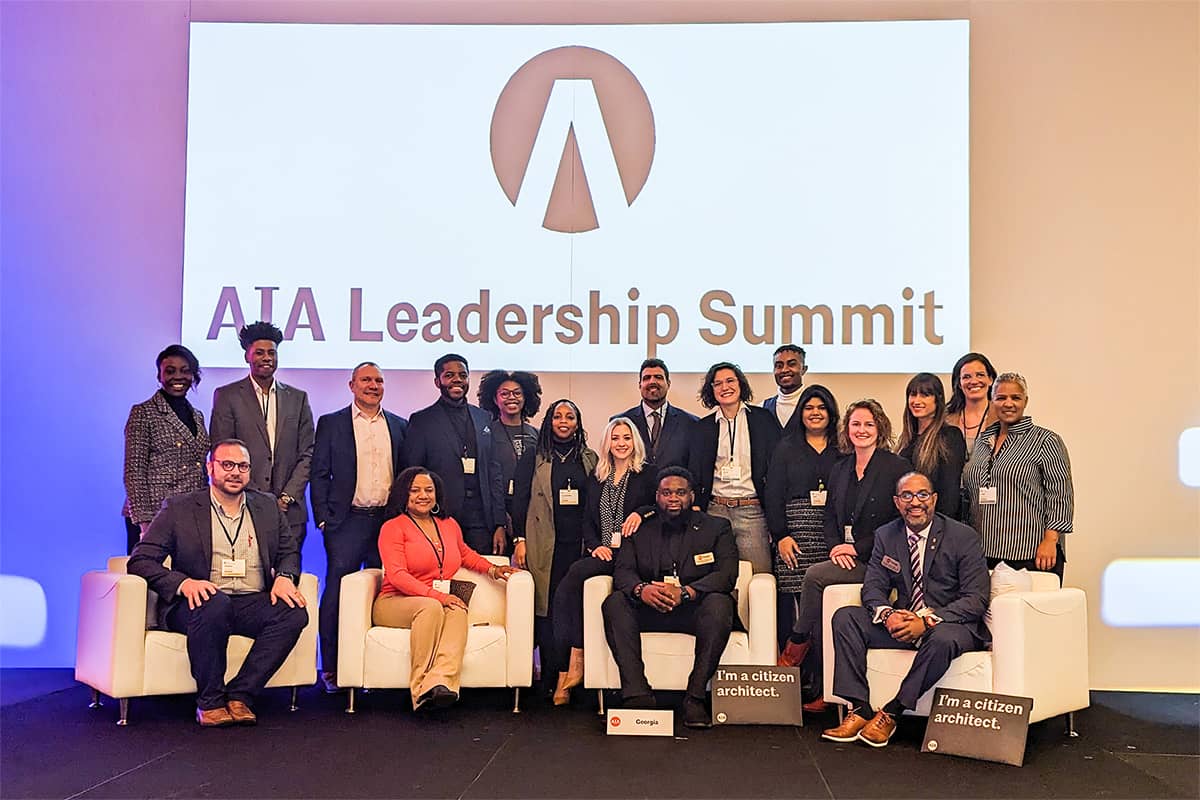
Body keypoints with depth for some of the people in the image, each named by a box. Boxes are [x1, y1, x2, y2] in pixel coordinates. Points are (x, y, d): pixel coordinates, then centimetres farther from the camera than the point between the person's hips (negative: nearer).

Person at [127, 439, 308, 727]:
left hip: (252, 604, 3)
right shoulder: (179, 509, 3)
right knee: (215, 603, -37)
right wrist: (183, 583, -21)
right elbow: (140, 561, -2)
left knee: (294, 613, -26)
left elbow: (289, 551, 20)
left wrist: (284, 577, -5)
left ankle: (239, 695, -18)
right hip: (199, 603, -3)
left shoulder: (267, 506, 14)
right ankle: (210, 702, -21)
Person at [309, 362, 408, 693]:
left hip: (389, 520, 2)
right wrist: (323, 518, -4)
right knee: (337, 591, -2)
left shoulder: (399, 426, 13)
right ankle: (330, 669, 6)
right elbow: (319, 474, 3)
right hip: (347, 520, -2)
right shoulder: (331, 424, 6)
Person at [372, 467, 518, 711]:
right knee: (431, 607, -37)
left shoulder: (449, 525, 20)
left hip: (442, 604, 4)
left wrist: (492, 569, 22)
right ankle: (420, 689, -40)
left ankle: (440, 682, -53)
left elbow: (465, 554, 41)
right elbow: (397, 575, -10)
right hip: (395, 603, -4)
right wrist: (436, 596, -21)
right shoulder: (393, 527, 2)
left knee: (457, 611, -32)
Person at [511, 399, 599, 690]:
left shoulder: (589, 459, 14)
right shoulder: (533, 459, 8)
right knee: (547, 608, -4)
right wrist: (519, 539, -3)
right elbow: (520, 500, 4)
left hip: (579, 543, 2)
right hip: (545, 544, -2)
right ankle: (550, 678, 2)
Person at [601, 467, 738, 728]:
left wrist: (685, 592, -24)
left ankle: (696, 697, -31)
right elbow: (622, 570, 2)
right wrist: (640, 589, -24)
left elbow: (727, 574, -7)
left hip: (695, 610, -2)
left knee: (719, 604, -33)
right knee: (614, 603, -25)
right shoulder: (641, 529, 15)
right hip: (649, 609, 2)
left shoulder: (717, 527, 9)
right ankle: (637, 694, -31)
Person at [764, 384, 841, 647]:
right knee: (790, 599, -8)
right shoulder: (786, 448, 11)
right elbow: (773, 495, 5)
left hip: (833, 533, 1)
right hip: (796, 527, -1)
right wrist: (780, 536, -5)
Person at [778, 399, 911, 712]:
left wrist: (858, 548, -13)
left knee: (816, 575, -25)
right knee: (821, 611, -17)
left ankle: (796, 646, -6)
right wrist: (835, 547, -3)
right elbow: (830, 518, 18)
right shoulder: (839, 469, 15)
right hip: (844, 555, 6)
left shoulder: (897, 468, -5)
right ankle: (819, 690, -13)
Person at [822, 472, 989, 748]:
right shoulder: (886, 536, 6)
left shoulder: (964, 537, -7)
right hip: (902, 623, 4)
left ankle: (891, 712, -23)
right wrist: (887, 615, -22)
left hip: (952, 624, -4)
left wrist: (927, 620, -26)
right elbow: (873, 587, 3)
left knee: (943, 639, -39)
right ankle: (859, 710, -20)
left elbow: (976, 599, -13)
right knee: (845, 617, -16)